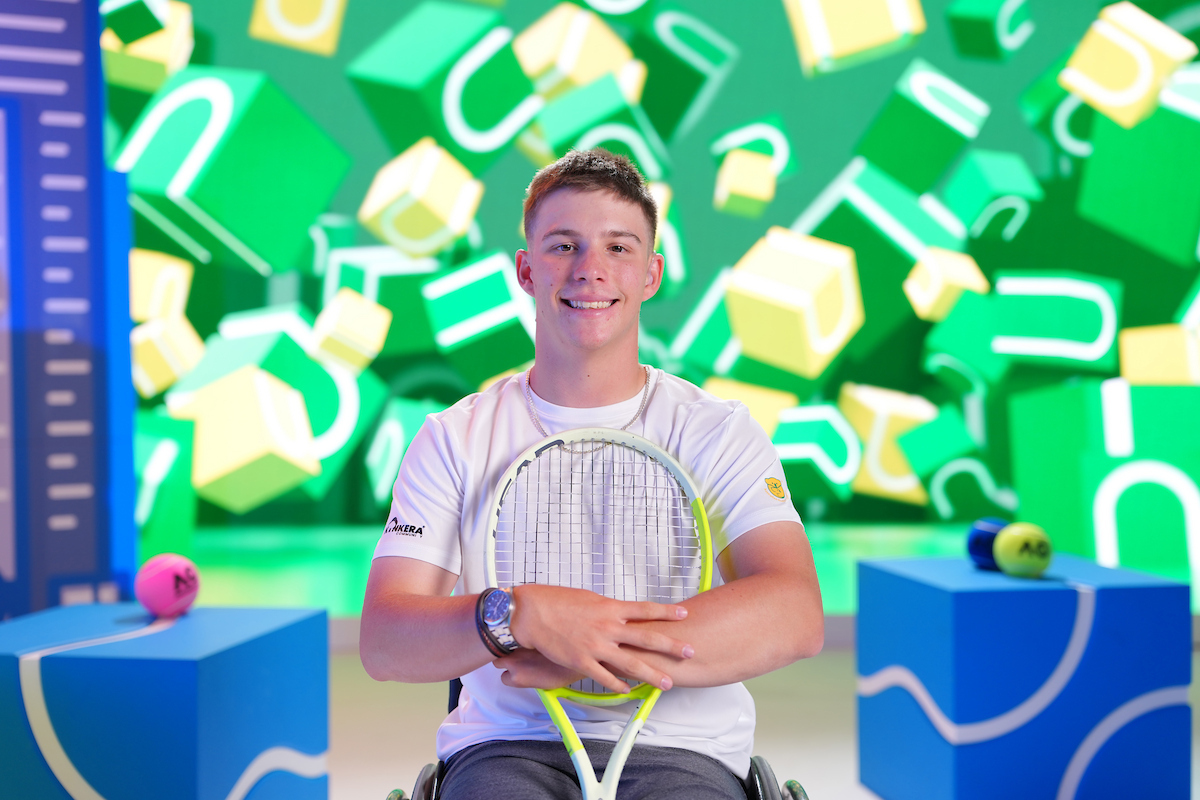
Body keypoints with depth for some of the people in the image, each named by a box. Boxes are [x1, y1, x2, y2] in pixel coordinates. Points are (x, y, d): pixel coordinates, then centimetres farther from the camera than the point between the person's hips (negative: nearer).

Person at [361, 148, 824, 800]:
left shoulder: (717, 430, 4)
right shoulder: (453, 439, 7)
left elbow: (796, 617, -12)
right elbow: (382, 644, -3)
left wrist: (592, 652, -22)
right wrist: (521, 614, -24)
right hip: (505, 746, 0)